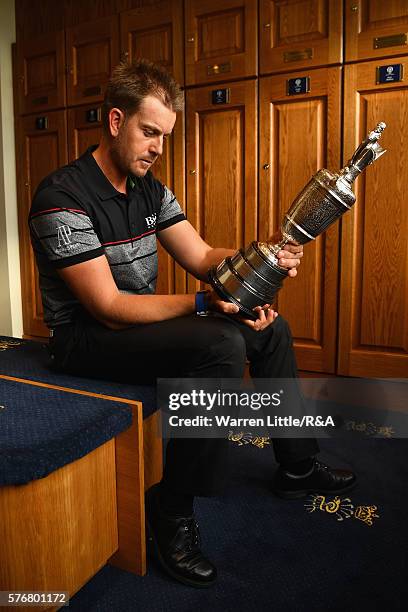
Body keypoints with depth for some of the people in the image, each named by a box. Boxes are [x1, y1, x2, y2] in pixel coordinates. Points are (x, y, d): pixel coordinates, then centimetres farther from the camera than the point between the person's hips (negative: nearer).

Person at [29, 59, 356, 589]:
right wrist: (205, 303, -31)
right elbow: (108, 307, -25)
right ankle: (172, 512, -14)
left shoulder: (150, 190, 5)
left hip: (141, 321, 8)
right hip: (86, 335, -8)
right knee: (221, 344, -33)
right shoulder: (61, 198, -20)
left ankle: (297, 467, 20)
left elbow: (202, 257, 2)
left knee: (271, 329, 5)